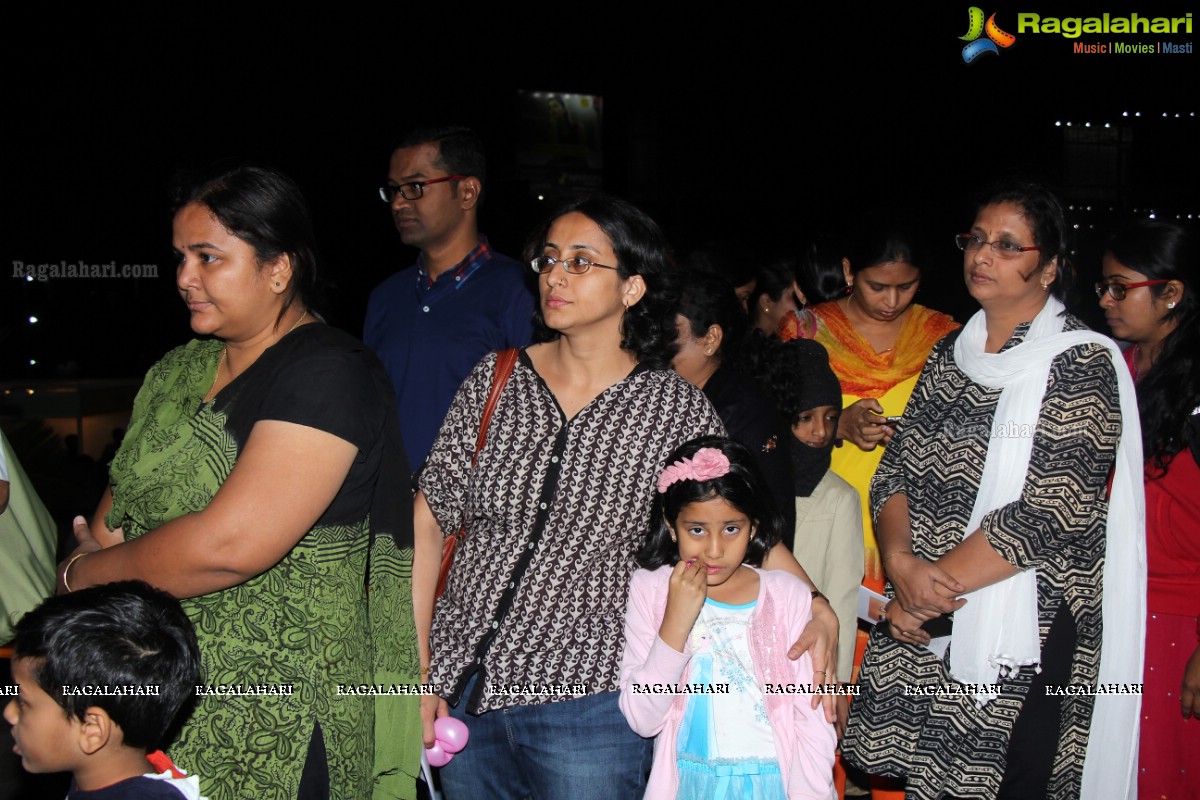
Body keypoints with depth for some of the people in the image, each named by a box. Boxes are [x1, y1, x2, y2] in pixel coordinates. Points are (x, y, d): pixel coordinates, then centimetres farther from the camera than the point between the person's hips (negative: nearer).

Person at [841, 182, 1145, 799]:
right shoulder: (951, 354, 12)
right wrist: (902, 564, -13)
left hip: (1022, 638, -5)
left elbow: (1052, 513, -17)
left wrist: (935, 587, -14)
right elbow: (896, 470, 7)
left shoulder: (1083, 364, -8)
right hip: (918, 630, 6)